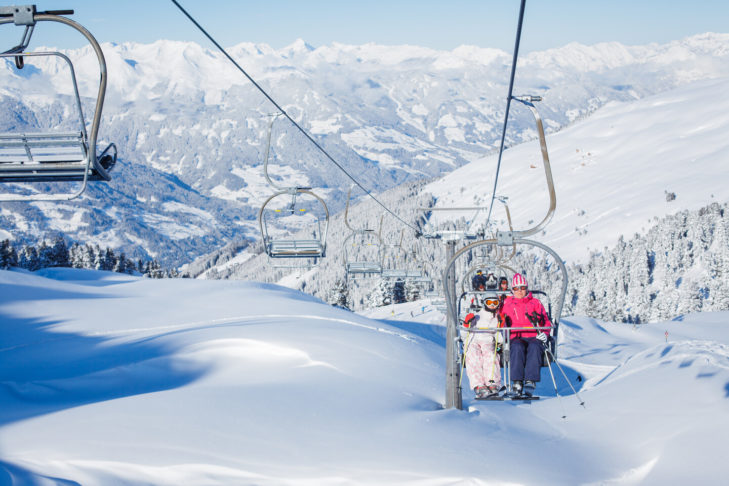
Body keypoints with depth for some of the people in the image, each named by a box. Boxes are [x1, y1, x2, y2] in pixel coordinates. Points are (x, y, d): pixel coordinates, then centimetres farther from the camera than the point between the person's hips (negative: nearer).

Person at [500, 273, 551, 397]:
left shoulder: (535, 303, 19)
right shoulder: (506, 303, 20)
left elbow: (546, 322, 18)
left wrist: (544, 334, -3)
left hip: (534, 337, 0)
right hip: (515, 338, 0)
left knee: (534, 347, -37)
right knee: (517, 347, -37)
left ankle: (530, 381, -43)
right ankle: (517, 381, -42)